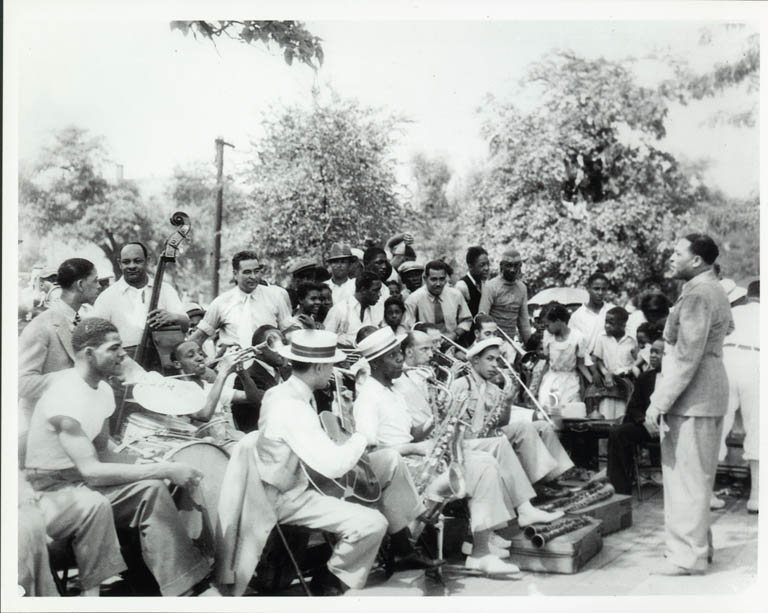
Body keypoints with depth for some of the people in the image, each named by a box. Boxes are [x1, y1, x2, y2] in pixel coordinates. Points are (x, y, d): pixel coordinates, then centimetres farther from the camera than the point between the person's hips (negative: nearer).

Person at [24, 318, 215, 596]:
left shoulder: (103, 390, 3)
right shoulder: (65, 395, -26)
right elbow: (90, 470, -32)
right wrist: (165, 469, -31)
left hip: (80, 481, 8)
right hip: (48, 489, -8)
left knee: (152, 488, -13)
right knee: (94, 504, -38)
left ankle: (183, 590, -13)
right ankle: (91, 594, -21)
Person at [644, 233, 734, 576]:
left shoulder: (696, 295, -17)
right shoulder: (714, 291, 15)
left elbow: (686, 358, -22)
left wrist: (659, 404, -20)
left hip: (691, 399, -10)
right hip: (709, 396, 10)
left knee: (686, 477, -3)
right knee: (696, 476, 18)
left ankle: (688, 556, 3)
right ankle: (698, 544, 28)